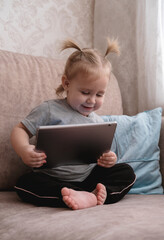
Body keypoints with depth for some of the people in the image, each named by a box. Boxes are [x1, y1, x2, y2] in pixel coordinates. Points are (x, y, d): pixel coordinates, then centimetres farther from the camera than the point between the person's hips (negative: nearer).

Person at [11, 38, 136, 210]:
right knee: (24, 183, -32)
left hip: (88, 178, 4)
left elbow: (100, 153, 16)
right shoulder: (50, 110, -4)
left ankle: (101, 193, -34)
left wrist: (108, 159, -10)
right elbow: (20, 130, -2)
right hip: (53, 180, -3)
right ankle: (79, 196, -41)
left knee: (126, 172, -10)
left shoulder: (98, 122, 11)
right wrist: (24, 150, -25)